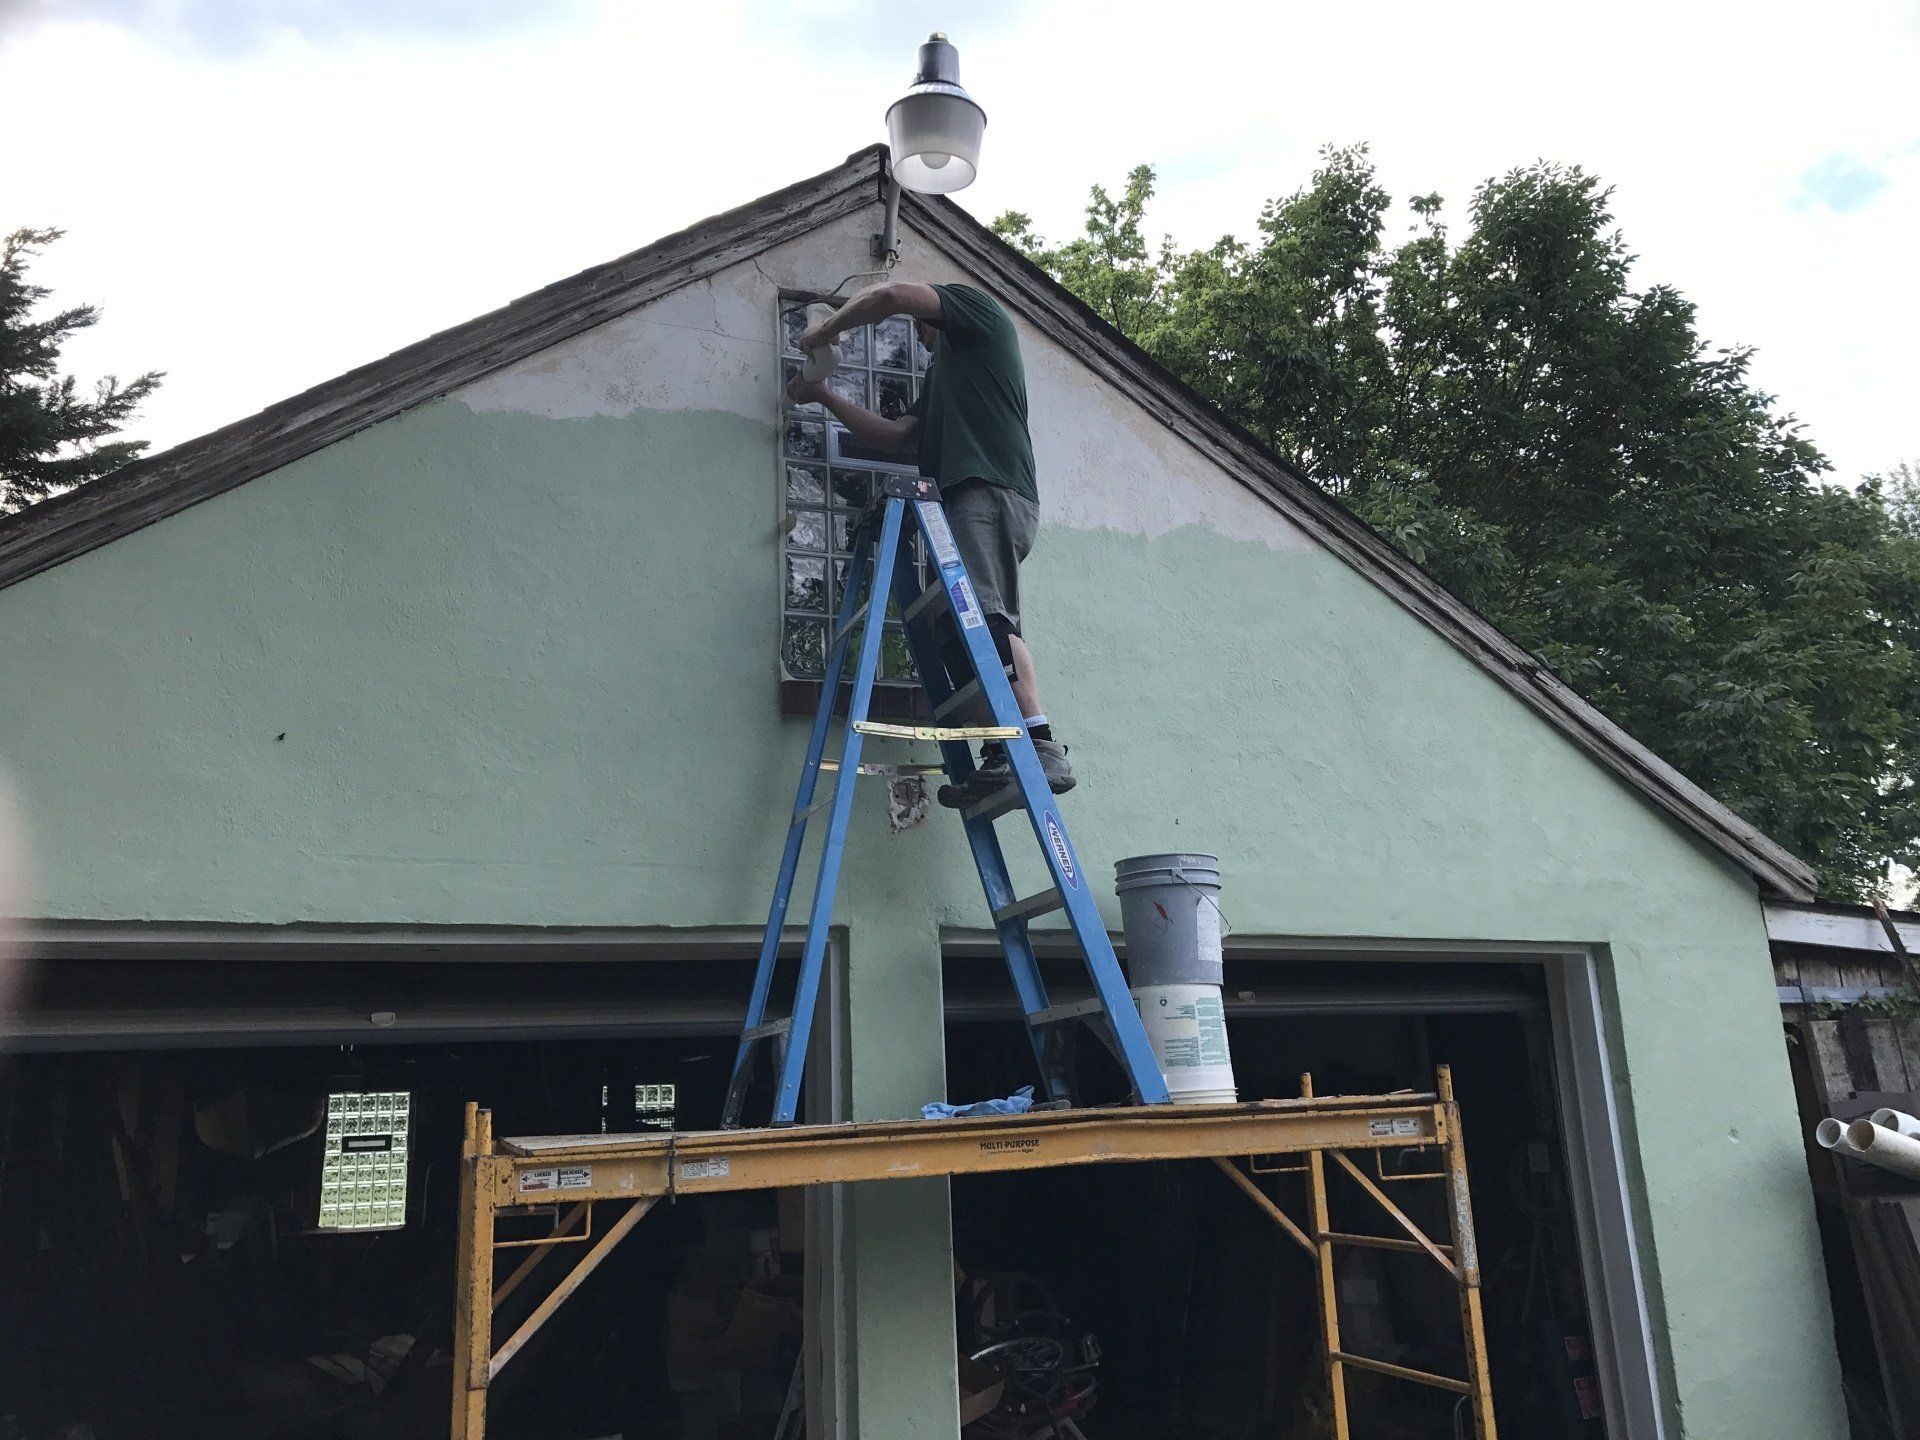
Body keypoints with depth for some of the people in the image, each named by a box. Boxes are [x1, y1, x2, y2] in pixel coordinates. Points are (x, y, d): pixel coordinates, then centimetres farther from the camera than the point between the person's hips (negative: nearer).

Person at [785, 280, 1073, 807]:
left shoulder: (979, 308, 15)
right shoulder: (942, 372, 38)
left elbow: (893, 294, 2)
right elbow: (896, 436, 31)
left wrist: (826, 328, 16)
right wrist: (824, 396, 34)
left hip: (989, 491, -9)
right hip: (971, 495, 9)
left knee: (990, 617, -23)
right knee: (987, 625, -5)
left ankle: (1040, 745, -33)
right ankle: (1002, 758, -15)